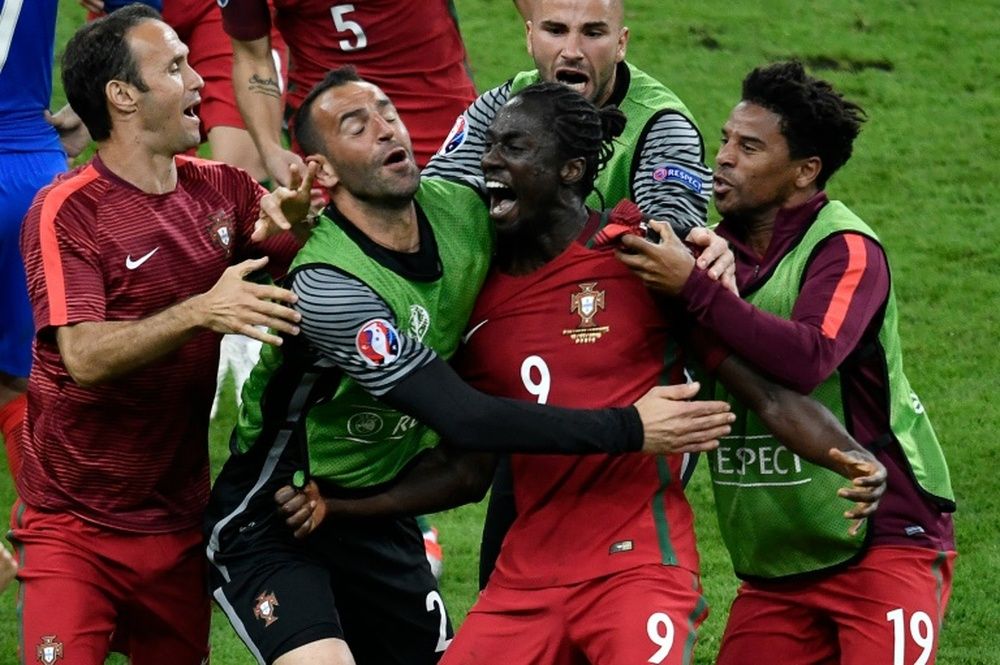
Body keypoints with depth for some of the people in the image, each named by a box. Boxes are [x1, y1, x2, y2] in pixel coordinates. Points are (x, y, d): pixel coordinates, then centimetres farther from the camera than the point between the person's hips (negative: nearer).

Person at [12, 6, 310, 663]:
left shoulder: (221, 190, 4)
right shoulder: (66, 212, -13)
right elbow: (85, 357, -23)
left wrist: (294, 218, -21)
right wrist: (200, 311, -35)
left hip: (178, 521, 5)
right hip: (76, 528, -5)